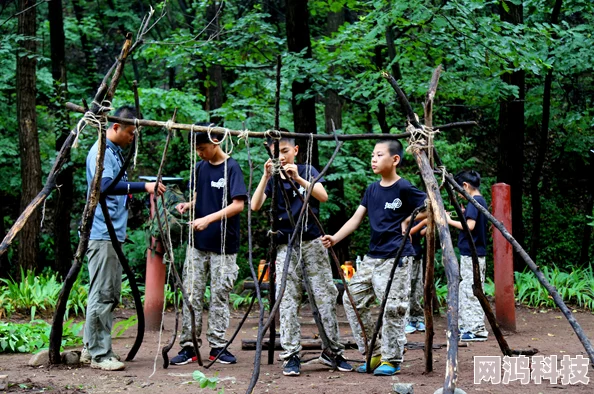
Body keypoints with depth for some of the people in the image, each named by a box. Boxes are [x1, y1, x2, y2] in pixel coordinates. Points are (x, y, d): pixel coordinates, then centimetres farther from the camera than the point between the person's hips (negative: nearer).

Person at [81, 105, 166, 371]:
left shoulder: (115, 151, 18)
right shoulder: (101, 151, -12)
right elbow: (105, 185, -27)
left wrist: (147, 189, 11)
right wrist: (143, 186, -30)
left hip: (113, 234, 10)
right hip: (101, 234, -10)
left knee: (111, 295, 13)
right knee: (102, 295, -7)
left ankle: (91, 349, 19)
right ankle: (99, 354, -2)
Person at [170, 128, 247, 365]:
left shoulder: (231, 168, -9)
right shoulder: (199, 168, 8)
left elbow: (238, 205, -15)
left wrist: (209, 219, -23)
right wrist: (188, 205, -2)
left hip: (223, 245, -5)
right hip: (198, 243, 5)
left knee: (220, 295, 3)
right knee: (192, 294, 3)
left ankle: (218, 346, 11)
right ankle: (189, 346, 7)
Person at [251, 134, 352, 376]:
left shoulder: (307, 171, 4)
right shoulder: (273, 179, 6)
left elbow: (323, 196, -13)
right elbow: (255, 206, -9)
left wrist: (298, 179, -23)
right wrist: (266, 177, -19)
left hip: (312, 242, -1)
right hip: (286, 245, 1)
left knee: (326, 295, -1)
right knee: (288, 300, -3)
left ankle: (333, 352, 8)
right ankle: (291, 356, 1)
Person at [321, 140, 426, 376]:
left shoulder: (404, 188, -9)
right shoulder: (372, 190, 12)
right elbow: (356, 219, 8)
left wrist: (408, 220, -10)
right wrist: (335, 238, -4)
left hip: (396, 259, -8)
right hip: (372, 257, 8)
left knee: (392, 308, -9)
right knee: (353, 299, 6)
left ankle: (392, 360, 3)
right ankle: (373, 354, 15)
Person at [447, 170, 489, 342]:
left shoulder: (474, 202, -15)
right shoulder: (481, 201, 14)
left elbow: (470, 226, -25)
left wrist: (450, 221, -16)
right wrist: (465, 214, 16)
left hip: (471, 255, -10)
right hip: (477, 253, 10)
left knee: (472, 292, -7)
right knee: (464, 290, 15)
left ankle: (478, 330, -6)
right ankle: (464, 325, 21)